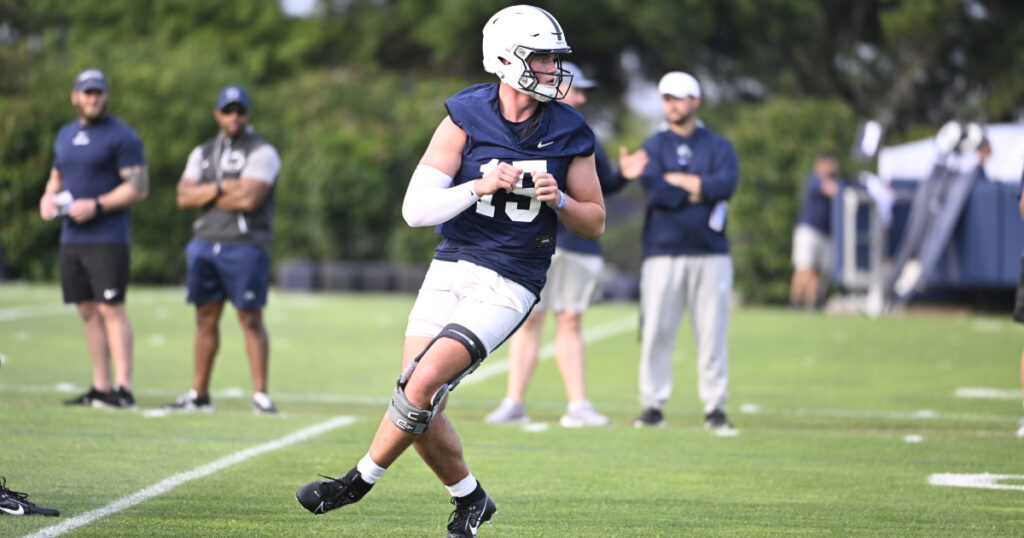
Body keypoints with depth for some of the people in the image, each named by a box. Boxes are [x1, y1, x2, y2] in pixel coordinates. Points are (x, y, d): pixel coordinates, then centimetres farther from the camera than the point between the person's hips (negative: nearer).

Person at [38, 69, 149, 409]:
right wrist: (48, 197, 6)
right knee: (88, 311, 7)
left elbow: (139, 187, -10)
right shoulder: (65, 135, 17)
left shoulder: (121, 136, -5)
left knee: (111, 308, -13)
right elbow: (57, 177, 29)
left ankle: (123, 388, -15)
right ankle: (100, 387, 10)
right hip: (71, 238, 7)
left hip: (108, 238, -7)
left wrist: (96, 205, -18)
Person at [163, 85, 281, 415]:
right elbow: (184, 197, 4)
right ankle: (199, 395, 12)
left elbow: (248, 199, -16)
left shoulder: (261, 153, -3)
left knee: (251, 319, -6)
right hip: (205, 243, 6)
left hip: (244, 246, -6)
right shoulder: (203, 153, 16)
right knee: (206, 319, 8)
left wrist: (205, 197, -4)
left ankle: (260, 395, -4)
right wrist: (221, 187, -10)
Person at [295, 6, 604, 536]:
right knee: (420, 411, -2)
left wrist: (558, 200, -13)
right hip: (450, 269, 2)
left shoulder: (569, 134, -2)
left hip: (508, 286, -2)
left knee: (424, 381, -21)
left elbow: (595, 222, 7)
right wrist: (480, 188, -24)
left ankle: (360, 480, -3)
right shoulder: (467, 118, -4)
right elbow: (416, 208, -10)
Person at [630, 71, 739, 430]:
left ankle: (715, 406, 3)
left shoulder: (718, 146, 11)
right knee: (656, 330, -4)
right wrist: (701, 192, -6)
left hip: (710, 252, 0)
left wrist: (677, 179, -6)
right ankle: (653, 404, 2)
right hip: (663, 252, 0)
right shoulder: (654, 146, 10)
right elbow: (655, 191, -8)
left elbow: (726, 184, -9)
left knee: (712, 332, -1)